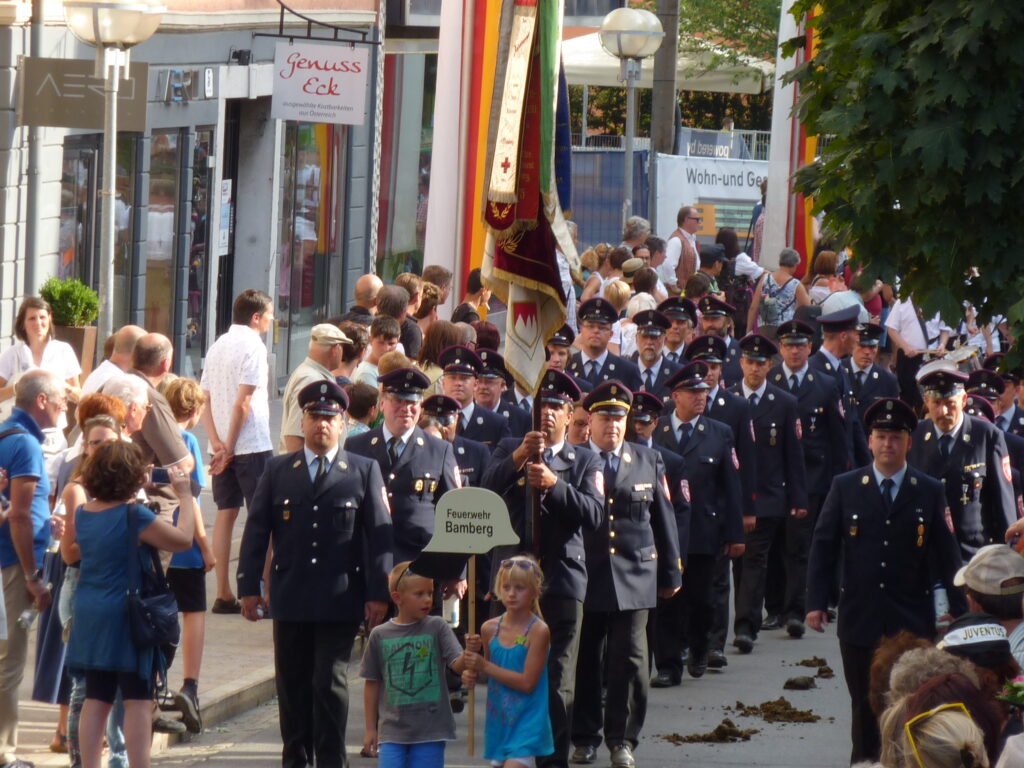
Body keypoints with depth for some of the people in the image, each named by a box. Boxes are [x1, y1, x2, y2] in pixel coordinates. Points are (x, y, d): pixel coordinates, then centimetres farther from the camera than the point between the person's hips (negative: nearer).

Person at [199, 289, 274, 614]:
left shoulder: (217, 347, 13)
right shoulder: (253, 346, -10)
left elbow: (204, 399, 8)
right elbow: (243, 401, -16)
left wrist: (217, 443, -1)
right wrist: (229, 448, -12)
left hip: (223, 445, 7)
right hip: (252, 445, -7)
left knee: (226, 514, 8)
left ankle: (223, 594, 8)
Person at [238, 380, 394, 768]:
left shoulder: (364, 471, 5)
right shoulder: (278, 471, 10)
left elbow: (379, 535, 2)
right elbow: (256, 530, 8)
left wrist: (378, 593, -4)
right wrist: (249, 587, 0)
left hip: (340, 599, -2)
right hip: (290, 598, 2)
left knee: (330, 681, -7)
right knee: (293, 685, 7)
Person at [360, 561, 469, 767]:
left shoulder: (437, 627, 0)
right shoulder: (380, 635, 2)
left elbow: (457, 665, -9)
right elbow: (372, 684, 9)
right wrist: (370, 729, 9)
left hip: (430, 731, 0)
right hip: (392, 730, 0)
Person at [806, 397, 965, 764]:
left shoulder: (930, 492, 4)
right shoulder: (845, 487, 4)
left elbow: (947, 555, 5)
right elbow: (822, 545, 4)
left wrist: (959, 609, 2)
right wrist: (816, 601, -3)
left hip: (912, 621, 0)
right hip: (859, 619, 1)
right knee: (864, 706, 6)